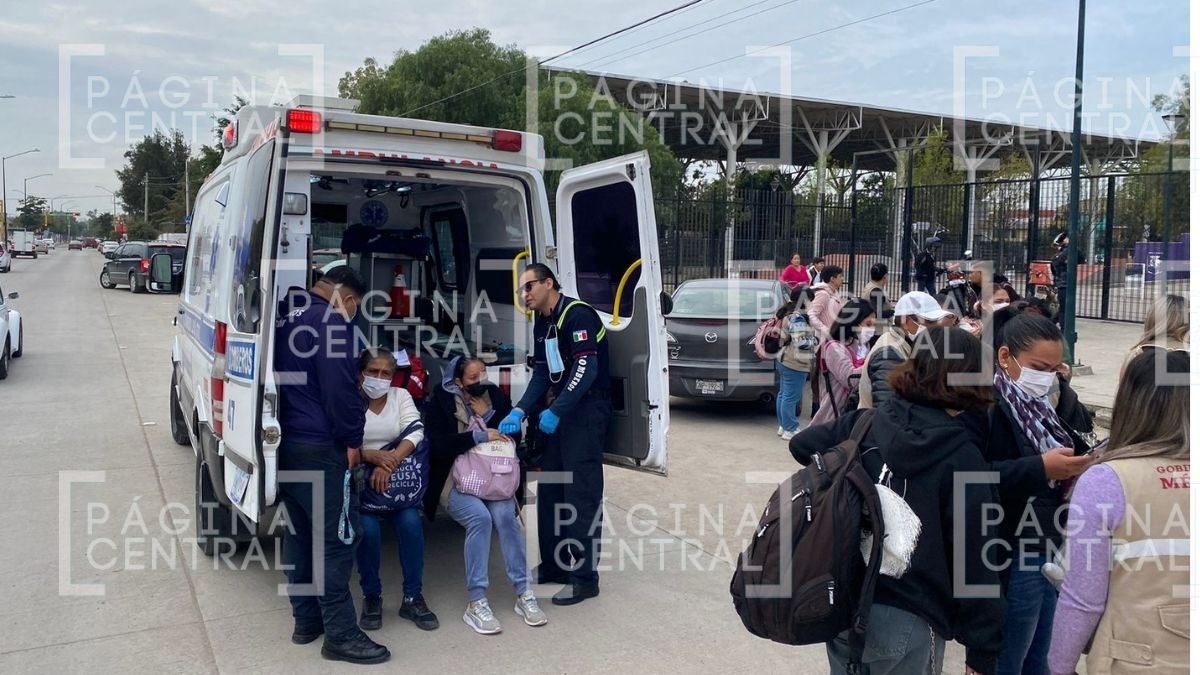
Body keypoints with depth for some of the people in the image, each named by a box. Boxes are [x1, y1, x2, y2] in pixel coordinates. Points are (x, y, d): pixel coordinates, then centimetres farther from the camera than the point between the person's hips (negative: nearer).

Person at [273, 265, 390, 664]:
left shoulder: (285, 316, 14)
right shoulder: (329, 321, -15)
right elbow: (339, 387, -20)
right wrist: (352, 439, -10)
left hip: (284, 442, 10)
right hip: (318, 447, -10)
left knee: (300, 533, 17)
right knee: (337, 537, -4)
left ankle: (306, 621, 26)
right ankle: (340, 635, 0)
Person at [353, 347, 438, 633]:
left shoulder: (401, 396, 8)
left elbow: (415, 432, -6)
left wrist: (390, 463, -22)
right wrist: (373, 456, -29)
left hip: (398, 479, 2)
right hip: (360, 479, -2)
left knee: (410, 522, -23)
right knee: (368, 528, -26)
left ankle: (413, 597, -6)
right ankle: (372, 597, -1)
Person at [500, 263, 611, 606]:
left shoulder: (577, 314, -13)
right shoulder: (543, 323, 15)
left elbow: (587, 369, -22)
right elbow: (542, 373, 13)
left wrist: (555, 411, -24)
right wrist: (520, 411, 0)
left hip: (587, 410, -9)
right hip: (560, 411, 9)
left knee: (581, 494, -9)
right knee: (550, 490, 12)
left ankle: (584, 577, -3)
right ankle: (554, 565, 23)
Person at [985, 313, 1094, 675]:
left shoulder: (1054, 400, 7)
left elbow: (1079, 447, 16)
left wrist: (1084, 465, -6)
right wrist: (1040, 469, -27)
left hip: (1057, 549, 8)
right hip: (1013, 557, -8)